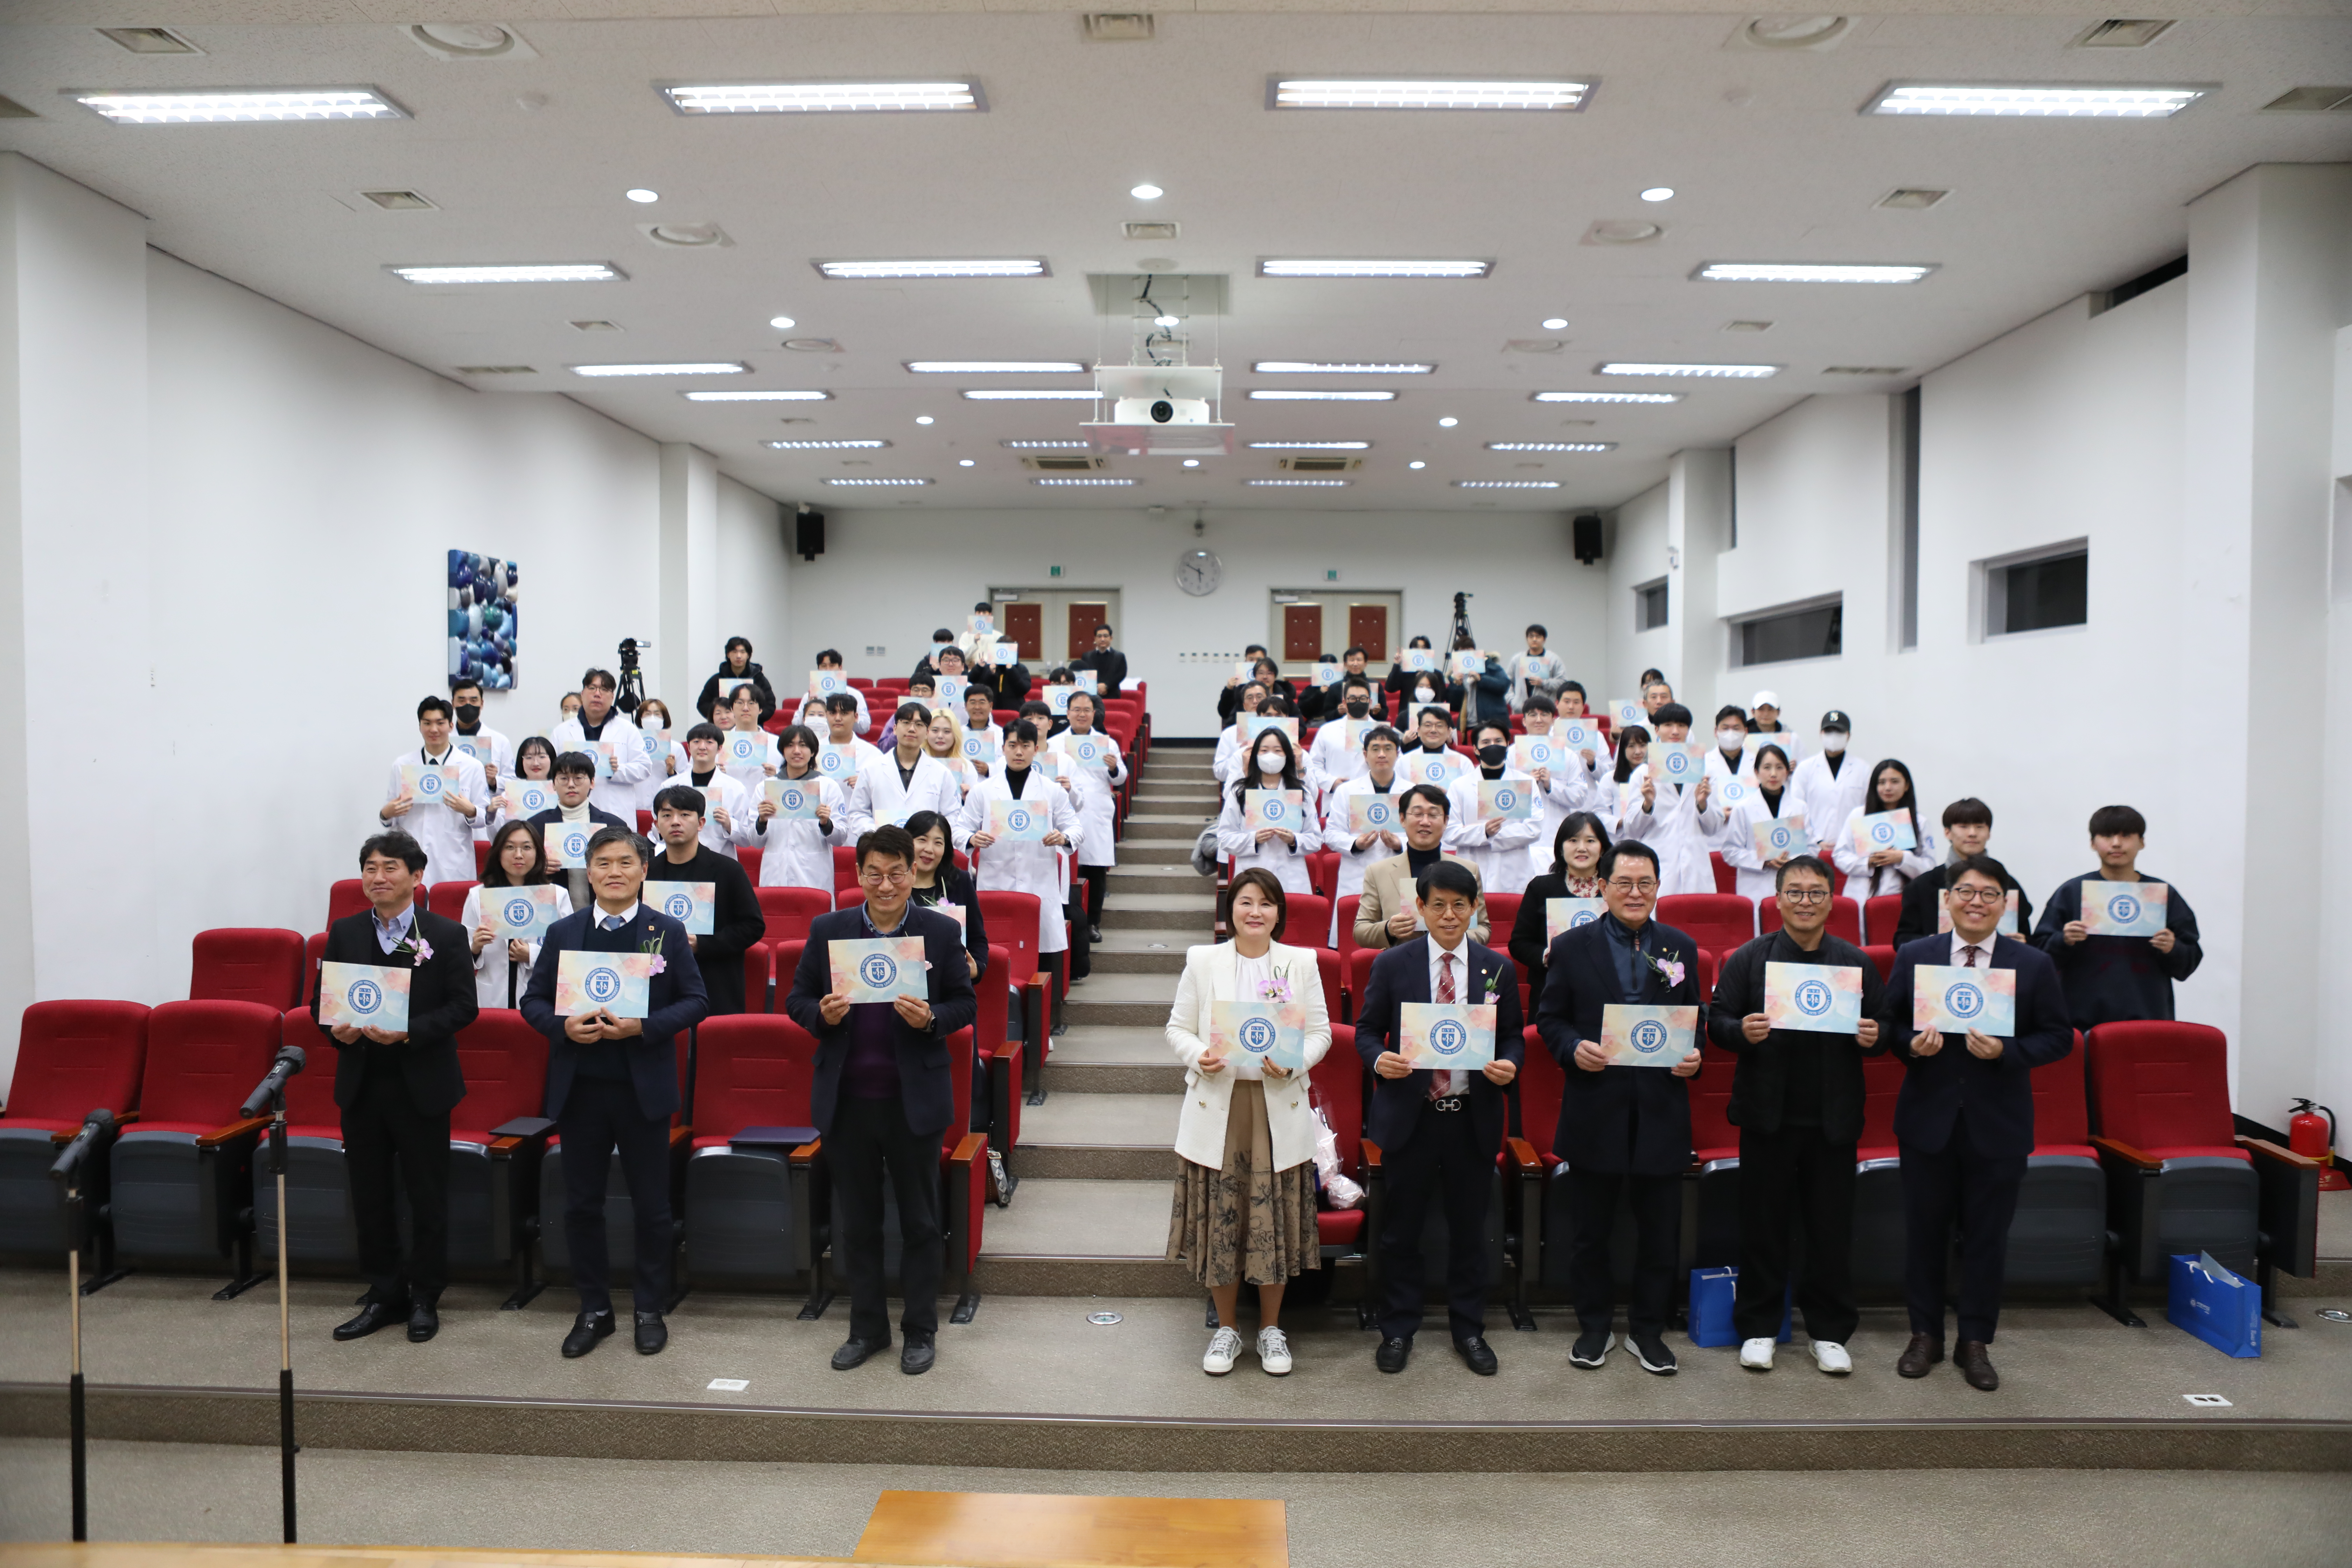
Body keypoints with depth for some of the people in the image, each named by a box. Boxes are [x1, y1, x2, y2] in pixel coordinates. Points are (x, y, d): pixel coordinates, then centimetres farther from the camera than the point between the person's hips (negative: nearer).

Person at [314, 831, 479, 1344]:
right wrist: (336, 1028, -12)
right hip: (361, 1084, 4)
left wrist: (411, 1032, -22)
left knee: (427, 1196, 6)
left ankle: (424, 1298, 20)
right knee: (369, 1195, 11)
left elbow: (464, 1006, -8)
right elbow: (320, 999, 9)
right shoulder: (345, 932, 7)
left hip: (422, 1086, -4)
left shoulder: (446, 934, -5)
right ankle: (384, 1296, 26)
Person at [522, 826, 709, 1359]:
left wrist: (644, 1026, -18)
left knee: (651, 1204, 7)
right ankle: (594, 1309, 26)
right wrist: (564, 1026, -14)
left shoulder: (668, 931, -1)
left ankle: (651, 1310, 23)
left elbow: (696, 1001, -3)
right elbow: (533, 1000, 7)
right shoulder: (563, 933, 6)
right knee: (581, 1204, 10)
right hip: (579, 1088, 2)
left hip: (644, 1089, -2)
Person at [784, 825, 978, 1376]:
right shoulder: (827, 931, 3)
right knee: (858, 1222, 14)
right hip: (847, 1099, 2)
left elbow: (966, 1004, 1)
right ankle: (867, 1328, 30)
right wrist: (823, 1015, -15)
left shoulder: (941, 932, -2)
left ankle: (920, 1331, 26)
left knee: (920, 1221, 10)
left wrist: (931, 1019, -19)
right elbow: (797, 1001, 6)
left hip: (915, 1099, -2)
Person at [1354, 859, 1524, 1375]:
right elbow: (1366, 1030, 3)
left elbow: (1513, 1037, 8)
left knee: (1470, 1230, 13)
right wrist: (1379, 1060, -18)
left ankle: (1469, 1329, 31)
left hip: (1474, 1119, 1)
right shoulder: (1392, 964, 0)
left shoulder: (1498, 969, 4)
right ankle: (1398, 1330, 25)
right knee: (1400, 1230, 8)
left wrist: (1508, 1065, -13)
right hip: (1410, 1116, -1)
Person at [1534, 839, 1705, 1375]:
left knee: (1659, 1229, 10)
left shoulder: (1682, 948, 8)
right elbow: (1549, 1018, 2)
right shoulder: (1572, 947, 1)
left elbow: (1698, 1020, 11)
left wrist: (1694, 1056, -8)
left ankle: (1648, 1329, 27)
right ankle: (1594, 1326, 27)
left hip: (1662, 1109, 2)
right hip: (1595, 1110, -1)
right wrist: (1574, 1049, -16)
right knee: (1590, 1228, 10)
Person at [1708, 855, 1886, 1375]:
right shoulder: (1748, 959, 1)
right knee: (1763, 1224, 7)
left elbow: (1881, 1028, 8)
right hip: (1769, 1114, -1)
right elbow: (1717, 1021, -1)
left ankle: (1830, 1331, 24)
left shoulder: (1857, 962, 7)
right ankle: (1758, 1328, 20)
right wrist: (1742, 1032, -22)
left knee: (1832, 1226, 8)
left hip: (1834, 1117, 1)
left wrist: (1873, 1038, -14)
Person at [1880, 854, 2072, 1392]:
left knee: (1987, 1236, 7)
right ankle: (1925, 1335, 24)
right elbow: (1888, 1024, 6)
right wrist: (1912, 1044, -15)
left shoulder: (2034, 965, 1)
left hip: (1998, 1125, 0)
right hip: (1928, 1120, 1)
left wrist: (2006, 1051, -16)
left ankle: (1976, 1343, 23)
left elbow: (2058, 1038, 0)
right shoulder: (1913, 957, 3)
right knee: (1924, 1231, 9)